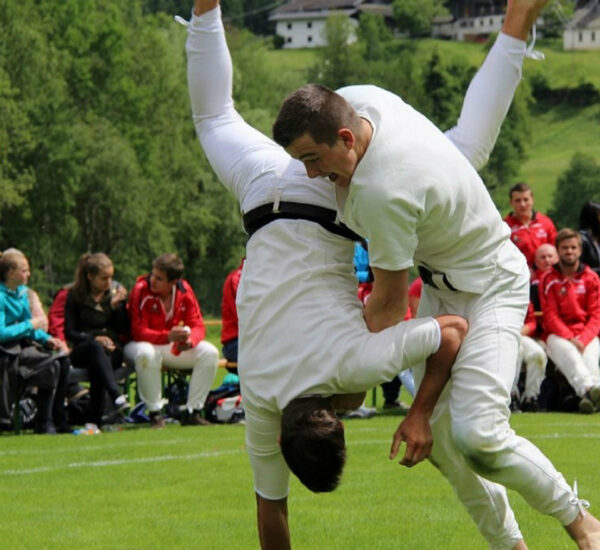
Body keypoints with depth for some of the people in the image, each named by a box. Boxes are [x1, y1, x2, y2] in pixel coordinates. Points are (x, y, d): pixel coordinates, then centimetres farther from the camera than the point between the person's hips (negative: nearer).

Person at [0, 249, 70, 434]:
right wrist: (30, 326, -15)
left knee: (63, 361, -9)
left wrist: (46, 339, 1)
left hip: (24, 344, 9)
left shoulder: (22, 293, 12)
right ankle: (43, 424, -19)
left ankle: (58, 420, -5)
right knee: (51, 365, -24)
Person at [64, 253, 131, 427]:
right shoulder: (75, 295, 2)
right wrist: (95, 339, -15)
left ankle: (96, 418, -33)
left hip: (112, 350, 1)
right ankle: (117, 397, -58)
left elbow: (124, 330, 5)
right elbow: (70, 332, -1)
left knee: (96, 365, -36)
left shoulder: (117, 291, 8)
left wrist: (116, 306, -9)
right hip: (82, 352, -1)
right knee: (96, 347, -39)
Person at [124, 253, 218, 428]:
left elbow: (198, 326, -7)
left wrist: (190, 340, -32)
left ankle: (192, 412, -11)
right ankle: (155, 414, -26)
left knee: (210, 352, -16)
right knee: (147, 354, -41)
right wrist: (167, 336, -41)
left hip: (174, 348, 5)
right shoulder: (141, 290, -20)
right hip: (141, 344, -5)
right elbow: (139, 332, -24)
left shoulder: (184, 290, -7)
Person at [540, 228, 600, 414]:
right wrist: (570, 338, -17)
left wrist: (583, 339, -14)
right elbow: (551, 316, -1)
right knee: (568, 352, -36)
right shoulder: (549, 280, 6)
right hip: (558, 334, -2)